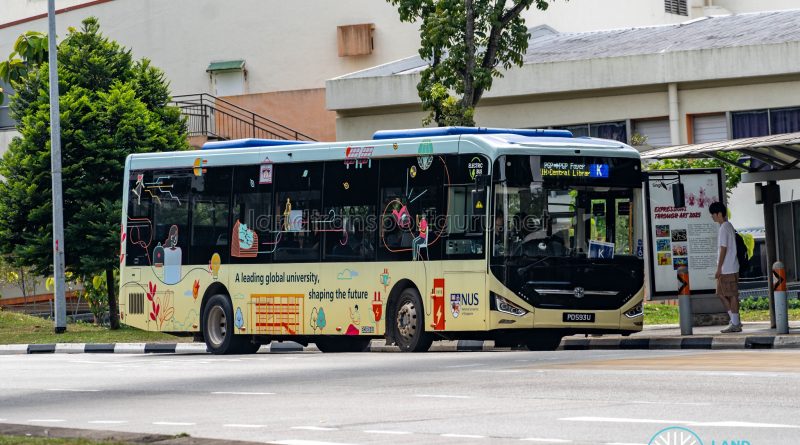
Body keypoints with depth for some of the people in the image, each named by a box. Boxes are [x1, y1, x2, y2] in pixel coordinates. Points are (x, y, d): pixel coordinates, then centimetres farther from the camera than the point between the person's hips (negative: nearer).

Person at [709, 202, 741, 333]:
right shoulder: (729, 226, 15)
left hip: (728, 268, -10)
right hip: (729, 268, 10)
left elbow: (723, 249, -19)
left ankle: (735, 324, -2)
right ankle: (735, 321, 14)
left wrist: (719, 268, -17)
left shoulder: (724, 228, -15)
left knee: (732, 295, -5)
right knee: (721, 294, 13)